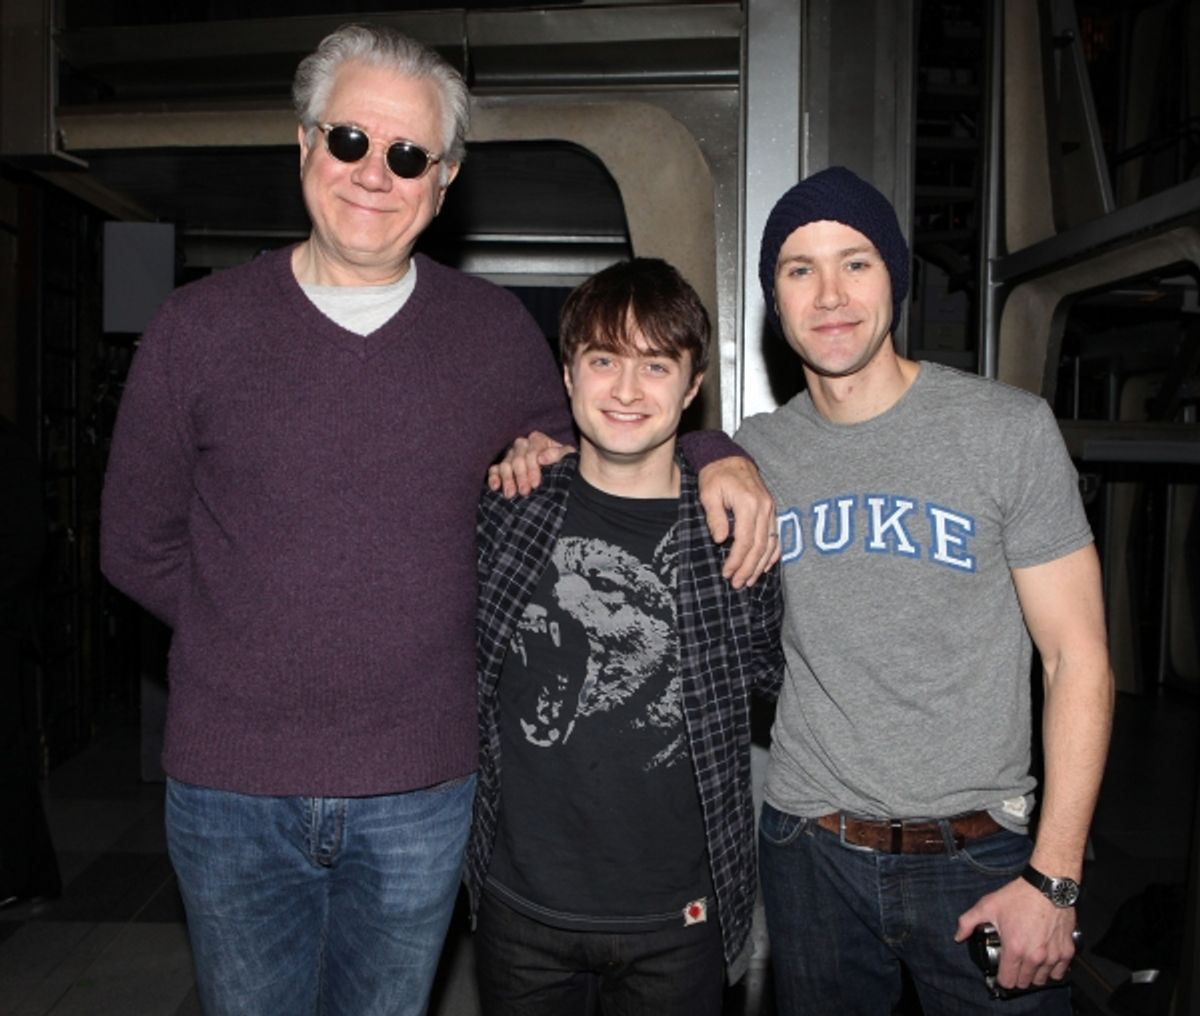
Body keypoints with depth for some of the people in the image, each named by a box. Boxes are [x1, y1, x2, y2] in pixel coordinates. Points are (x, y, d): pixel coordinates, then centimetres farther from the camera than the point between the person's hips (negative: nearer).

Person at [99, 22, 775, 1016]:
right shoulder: (200, 327, -5)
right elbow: (136, 546, 3)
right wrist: (262, 638, -3)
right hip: (231, 792, 0)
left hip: (423, 794, 1)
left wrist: (713, 454, -4)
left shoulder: (497, 330, -1)